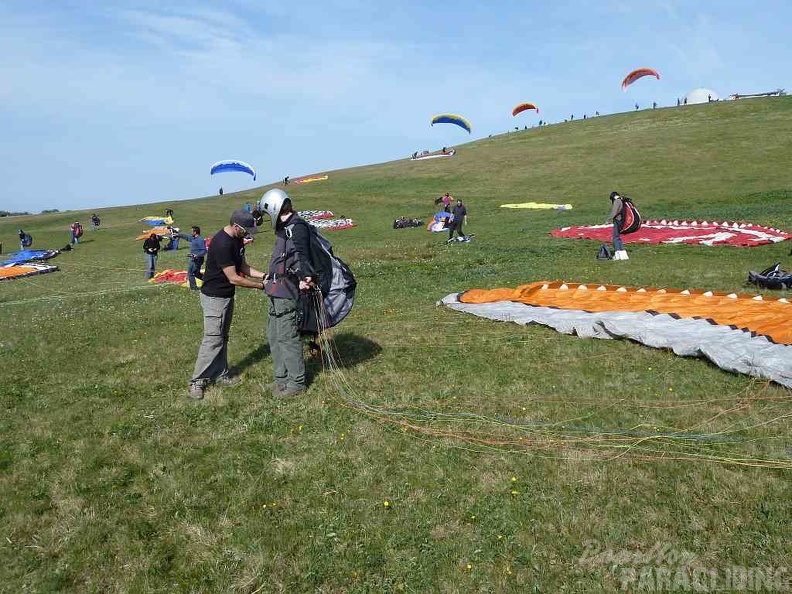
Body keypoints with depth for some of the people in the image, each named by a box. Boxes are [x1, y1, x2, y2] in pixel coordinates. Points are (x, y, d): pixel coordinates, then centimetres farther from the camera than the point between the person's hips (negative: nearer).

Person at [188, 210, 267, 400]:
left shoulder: (237, 240, 3)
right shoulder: (222, 244, -27)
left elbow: (243, 266, 12)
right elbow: (234, 278, -25)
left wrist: (263, 275, -3)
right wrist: (260, 286, -18)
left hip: (227, 296, 10)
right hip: (214, 297, -10)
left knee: (222, 338, 15)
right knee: (213, 340, -6)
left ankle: (219, 375, 25)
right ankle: (197, 382, 3)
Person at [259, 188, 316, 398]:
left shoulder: (297, 227, -13)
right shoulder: (285, 228, 17)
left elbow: (301, 254, -30)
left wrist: (305, 277, -46)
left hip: (286, 292, -10)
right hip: (276, 292, 10)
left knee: (287, 337, -5)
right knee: (274, 335, 16)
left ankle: (296, 382, 7)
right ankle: (282, 378, 28)